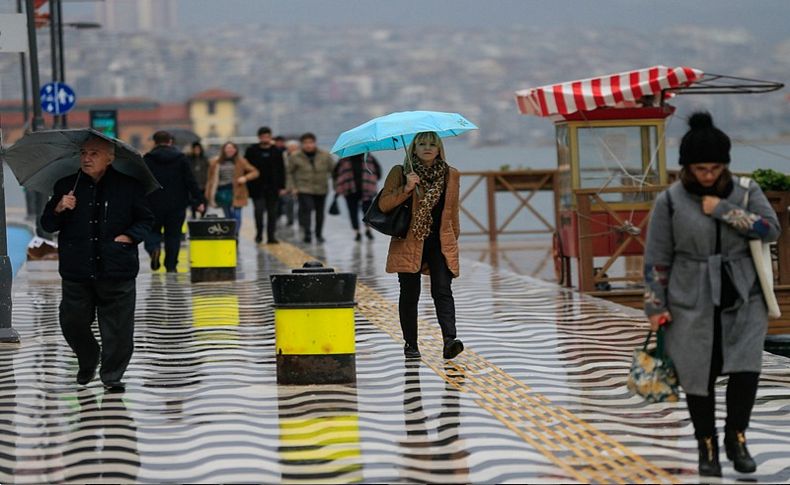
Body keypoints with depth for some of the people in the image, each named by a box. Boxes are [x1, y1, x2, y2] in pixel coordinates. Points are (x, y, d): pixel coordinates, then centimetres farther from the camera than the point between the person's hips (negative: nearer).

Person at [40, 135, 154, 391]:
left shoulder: (128, 186, 2)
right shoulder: (66, 186, 6)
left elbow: (145, 219, 10)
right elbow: (47, 225, 8)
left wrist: (130, 236, -8)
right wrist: (59, 209, -12)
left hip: (116, 271, -2)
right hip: (76, 271, 2)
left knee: (117, 327, 0)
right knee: (73, 322, 7)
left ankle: (112, 375, 14)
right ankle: (88, 361, 34)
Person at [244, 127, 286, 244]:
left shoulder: (277, 151, 5)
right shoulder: (252, 150, 1)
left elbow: (281, 170, 7)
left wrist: (282, 186, 1)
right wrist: (247, 185, -4)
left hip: (272, 187, 2)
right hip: (257, 187, -2)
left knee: (272, 212, 4)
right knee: (259, 210, -9)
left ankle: (271, 236, 9)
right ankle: (259, 233, 9)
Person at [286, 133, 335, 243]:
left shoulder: (325, 155, -4)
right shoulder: (295, 157, -7)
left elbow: (333, 170, 7)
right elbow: (289, 173, 2)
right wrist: (293, 187, -4)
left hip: (321, 189, 3)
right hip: (304, 189, -3)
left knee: (320, 212, 12)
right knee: (306, 209, -21)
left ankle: (319, 234, 28)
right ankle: (307, 234, -24)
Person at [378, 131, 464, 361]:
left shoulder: (451, 175, 9)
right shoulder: (400, 173, 1)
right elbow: (383, 205, -5)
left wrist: (454, 238, 17)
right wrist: (405, 189, -18)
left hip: (440, 242, 1)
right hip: (409, 242, -1)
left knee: (442, 290, -13)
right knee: (410, 294, 4)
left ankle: (450, 340, -24)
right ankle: (410, 344, 15)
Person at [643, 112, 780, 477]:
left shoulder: (745, 191, 1)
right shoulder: (670, 200, -4)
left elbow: (771, 229, -13)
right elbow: (656, 258, -1)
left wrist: (722, 209, -17)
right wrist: (655, 307, -3)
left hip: (743, 299, 1)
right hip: (692, 304, -1)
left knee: (745, 368, -11)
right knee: (698, 375, 4)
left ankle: (736, 438, 8)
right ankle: (707, 447, 20)